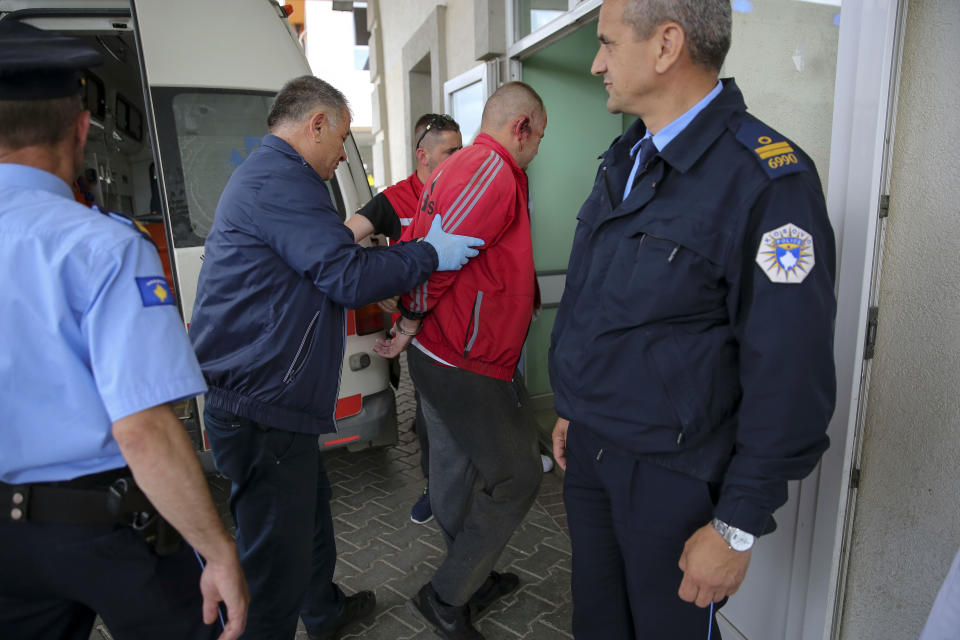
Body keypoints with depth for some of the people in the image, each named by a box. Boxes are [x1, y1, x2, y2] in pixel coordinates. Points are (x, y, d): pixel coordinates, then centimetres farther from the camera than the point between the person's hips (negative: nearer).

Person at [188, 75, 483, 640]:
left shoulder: (267, 174, 20)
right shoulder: (280, 178, -16)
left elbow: (325, 265, 25)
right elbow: (348, 276, -21)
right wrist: (431, 254, -9)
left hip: (267, 401, 12)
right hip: (263, 410, -12)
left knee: (310, 507, 26)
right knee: (276, 557, 1)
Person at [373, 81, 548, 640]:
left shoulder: (460, 167, 16)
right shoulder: (495, 174, -17)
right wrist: (410, 329, -10)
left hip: (439, 356, 11)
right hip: (470, 366, -11)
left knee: (455, 473, 19)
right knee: (516, 478, 3)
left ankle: (473, 581, 38)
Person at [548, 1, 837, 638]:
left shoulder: (767, 179, -19)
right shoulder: (624, 160, 7)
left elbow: (791, 379, -19)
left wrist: (738, 528, -14)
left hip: (672, 478, -7)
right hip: (589, 451, 7)